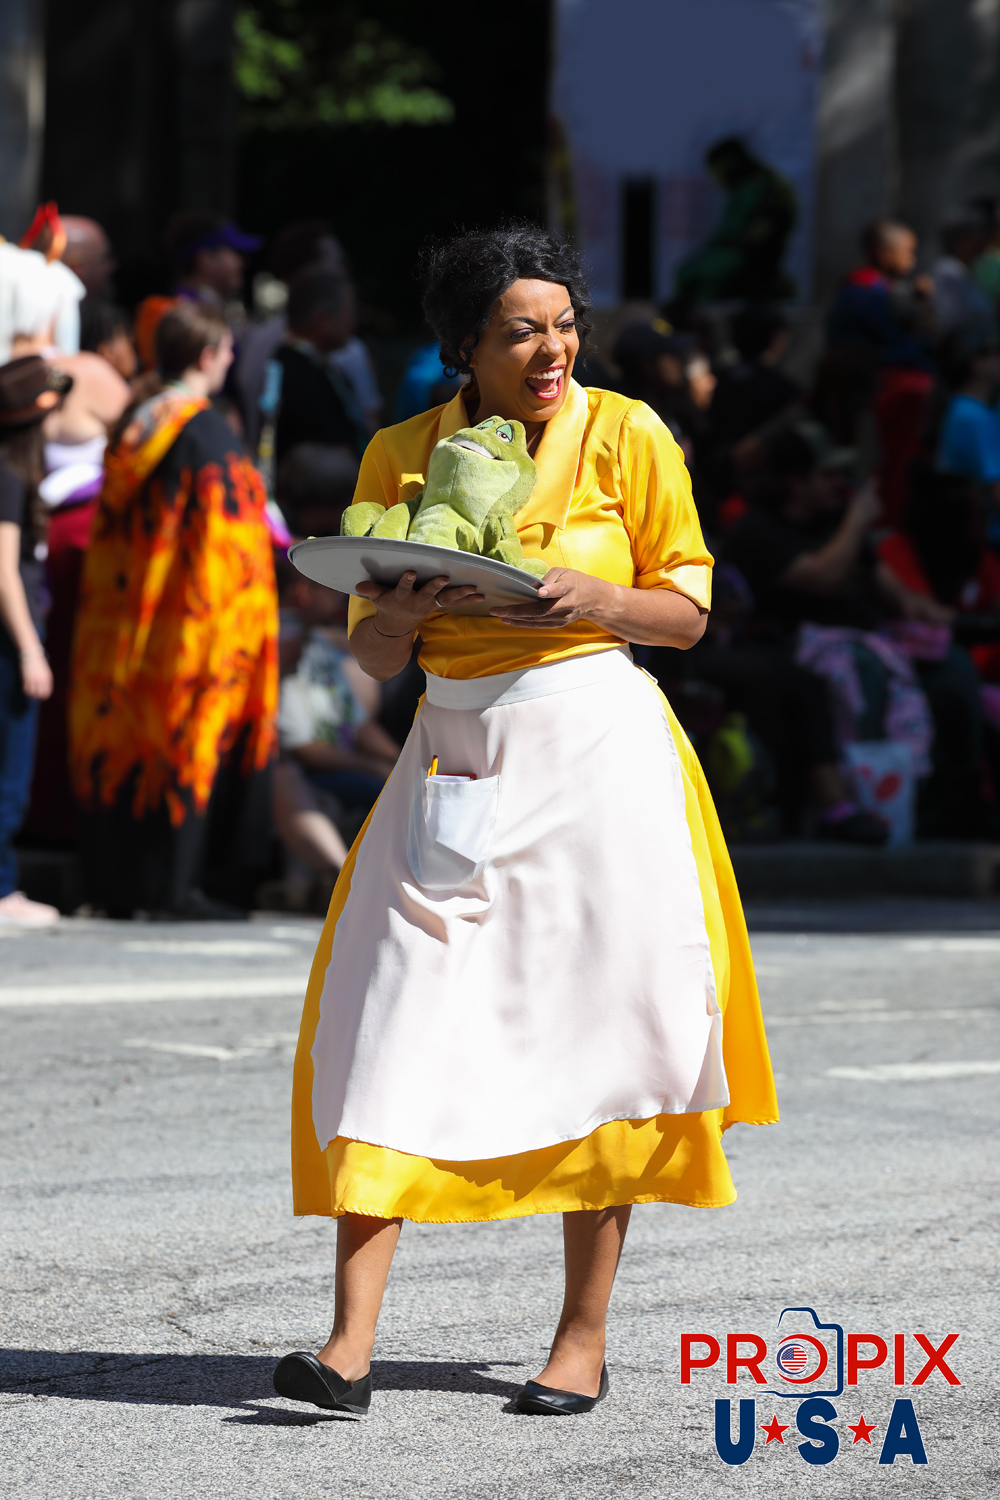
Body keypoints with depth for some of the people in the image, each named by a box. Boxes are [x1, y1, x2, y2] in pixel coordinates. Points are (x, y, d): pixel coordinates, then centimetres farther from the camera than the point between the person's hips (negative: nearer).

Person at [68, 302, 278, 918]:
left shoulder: (134, 424, 9)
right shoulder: (206, 431, -13)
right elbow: (225, 530, -15)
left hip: (124, 611, 7)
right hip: (195, 611, -7)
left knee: (126, 736, 10)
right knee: (190, 740, -1)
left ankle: (116, 884, 13)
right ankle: (177, 883, -2)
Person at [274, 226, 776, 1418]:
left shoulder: (625, 435, 0)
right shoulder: (399, 455, 7)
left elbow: (686, 611, 3)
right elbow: (372, 657, 11)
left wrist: (587, 595, -16)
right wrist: (400, 613, -12)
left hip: (596, 752, -2)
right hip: (452, 757, 2)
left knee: (597, 1032, -1)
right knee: (389, 1032, -7)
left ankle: (584, 1335, 11)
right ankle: (352, 1342, -9)